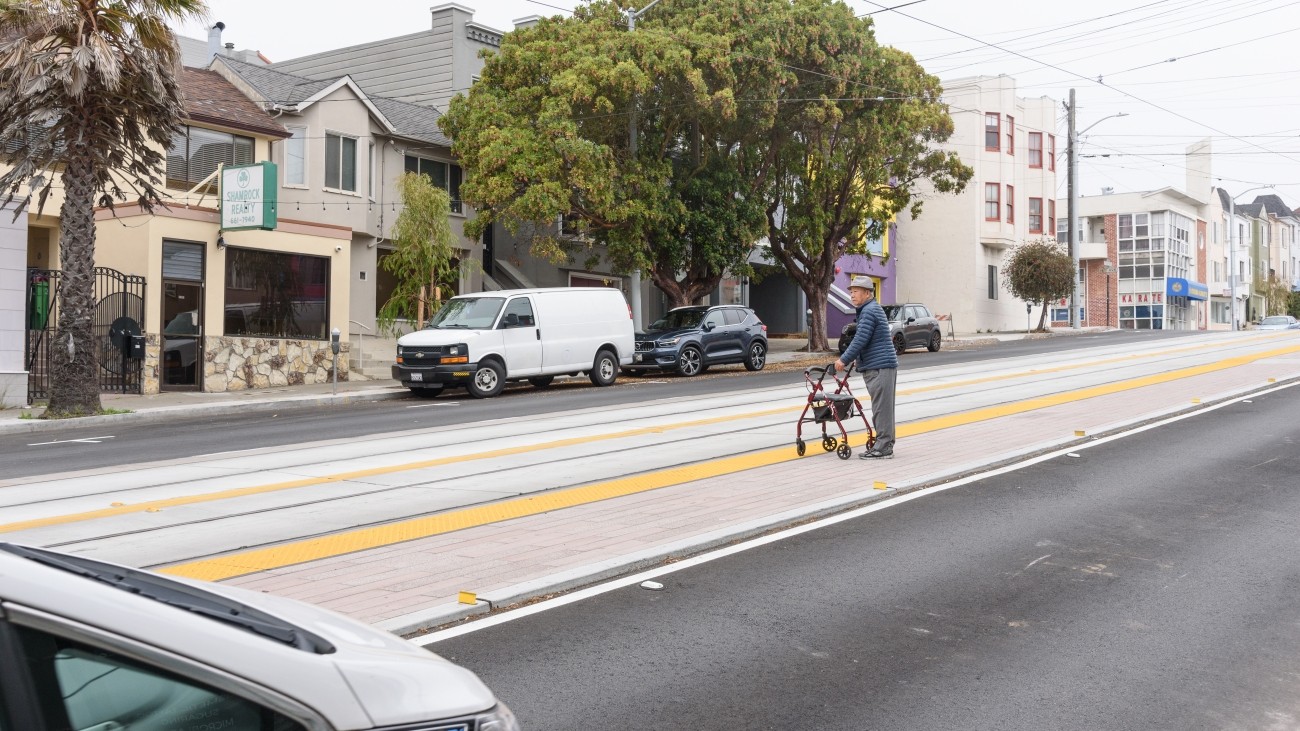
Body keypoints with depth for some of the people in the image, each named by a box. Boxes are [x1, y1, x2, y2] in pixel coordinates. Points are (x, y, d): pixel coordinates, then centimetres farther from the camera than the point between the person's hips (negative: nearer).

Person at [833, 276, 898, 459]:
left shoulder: (869, 311, -13)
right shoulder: (874, 309, 21)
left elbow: (860, 340, -18)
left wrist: (844, 360, -10)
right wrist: (850, 358, 25)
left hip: (879, 368, -11)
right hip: (884, 366, 11)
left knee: (881, 408, -9)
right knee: (883, 408, 13)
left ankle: (883, 448, -8)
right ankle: (885, 445, 18)